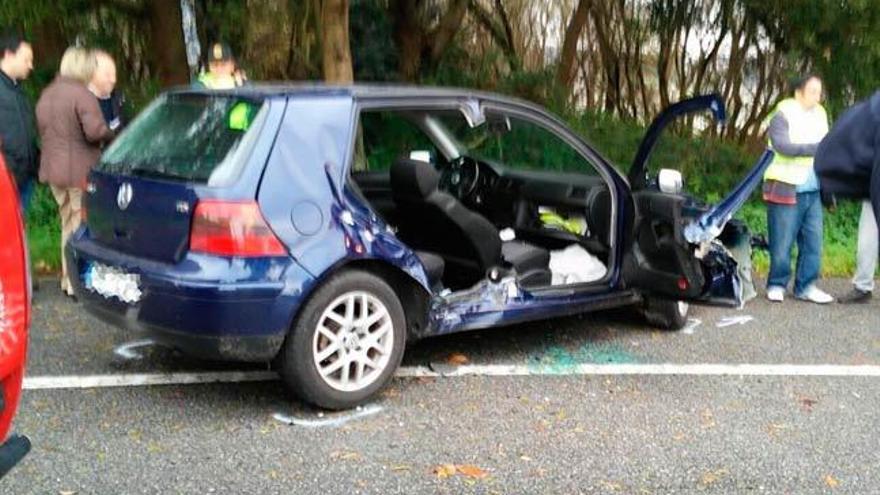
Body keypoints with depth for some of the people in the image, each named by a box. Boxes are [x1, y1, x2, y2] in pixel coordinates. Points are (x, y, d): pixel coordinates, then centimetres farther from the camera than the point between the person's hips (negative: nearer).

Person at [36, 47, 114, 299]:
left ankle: (68, 279, 28)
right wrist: (109, 134, -5)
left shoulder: (46, 94, 10)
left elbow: (42, 129, 14)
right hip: (80, 171, -8)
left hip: (53, 169, 8)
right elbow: (95, 131, -24)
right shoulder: (82, 95, -16)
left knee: (68, 225, 20)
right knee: (82, 227, 2)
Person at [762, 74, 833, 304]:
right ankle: (776, 285, 13)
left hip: (814, 189, 6)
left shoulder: (820, 114, 14)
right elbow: (783, 146, -21)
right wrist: (817, 148, -26)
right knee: (782, 242, -1)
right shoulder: (783, 114, -6)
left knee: (813, 240, 5)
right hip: (787, 188, -6)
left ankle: (806, 286, 13)